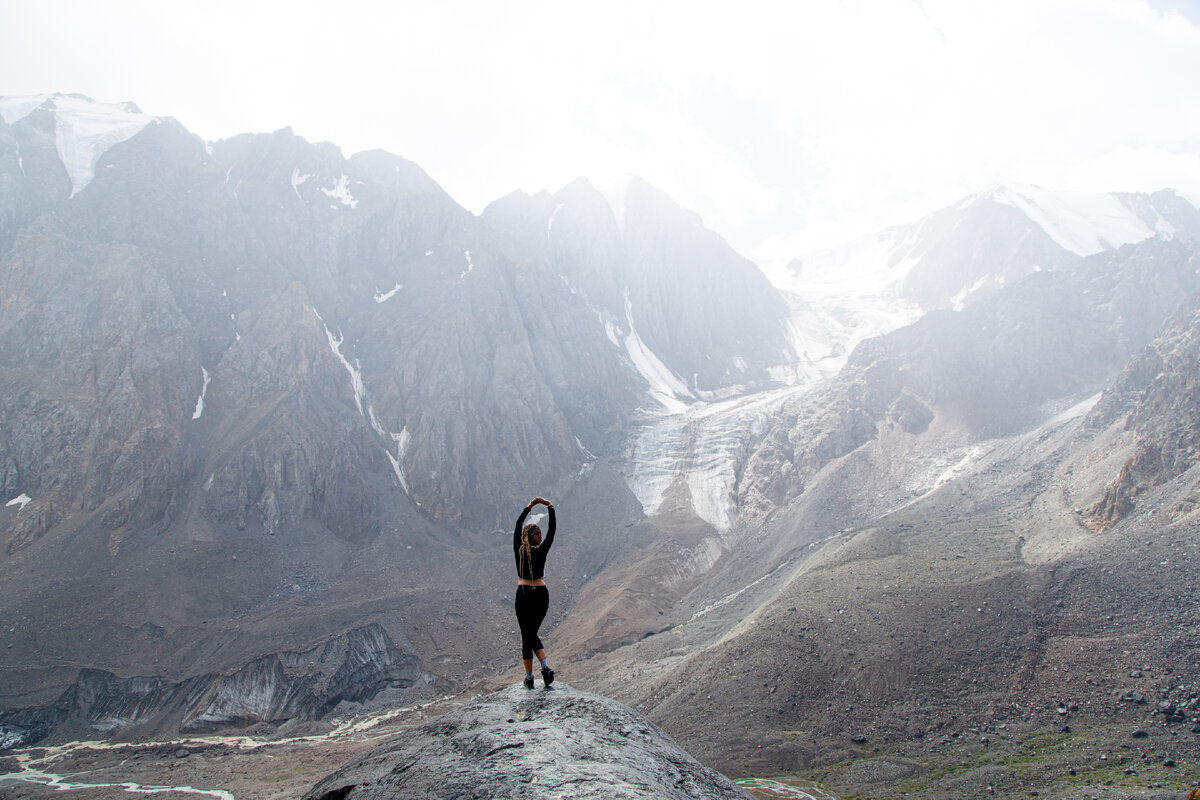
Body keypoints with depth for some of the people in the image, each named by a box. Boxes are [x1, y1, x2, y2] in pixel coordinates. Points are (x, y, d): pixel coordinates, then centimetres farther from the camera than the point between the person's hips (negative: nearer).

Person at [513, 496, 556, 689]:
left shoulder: (518, 550, -5)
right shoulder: (541, 551, -9)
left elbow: (518, 526, 7)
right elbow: (551, 531, 0)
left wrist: (529, 506, 11)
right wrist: (550, 507, 3)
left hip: (523, 595, 0)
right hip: (541, 595, 0)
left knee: (526, 636, 7)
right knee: (533, 633, 16)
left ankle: (529, 677, 6)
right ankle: (545, 667, -5)